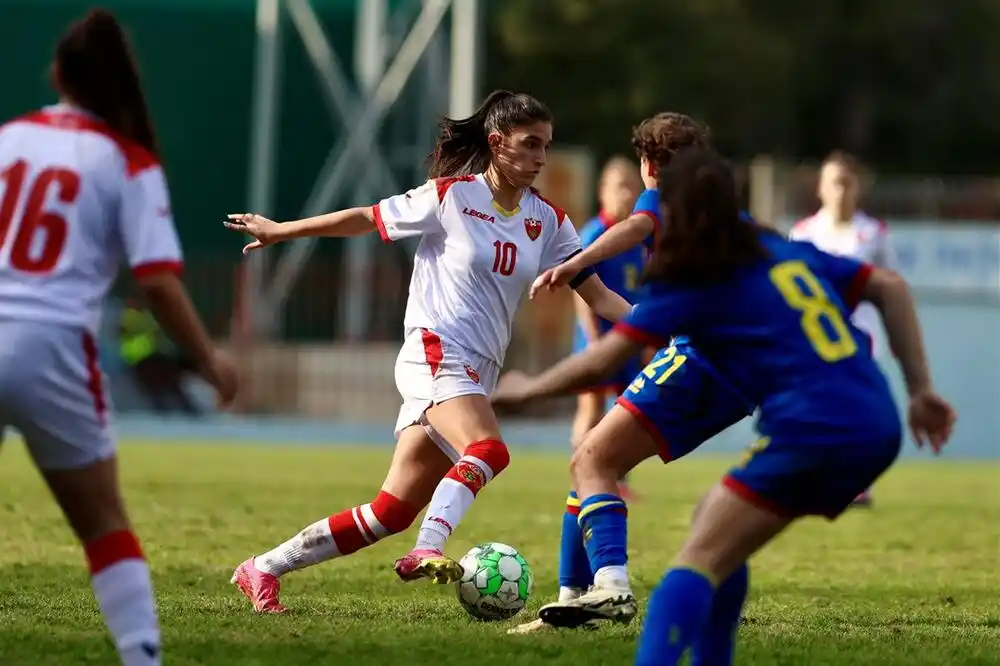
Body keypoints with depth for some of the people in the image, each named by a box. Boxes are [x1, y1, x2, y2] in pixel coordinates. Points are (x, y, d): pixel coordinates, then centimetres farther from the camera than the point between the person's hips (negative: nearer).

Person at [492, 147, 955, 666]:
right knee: (719, 525, 23)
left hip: (812, 433, -8)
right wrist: (920, 389, 16)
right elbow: (890, 288, 16)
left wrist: (528, 388, 15)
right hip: (877, 430, 8)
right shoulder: (788, 252, 19)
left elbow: (599, 363, -2)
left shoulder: (692, 285, 0)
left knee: (698, 561, -10)